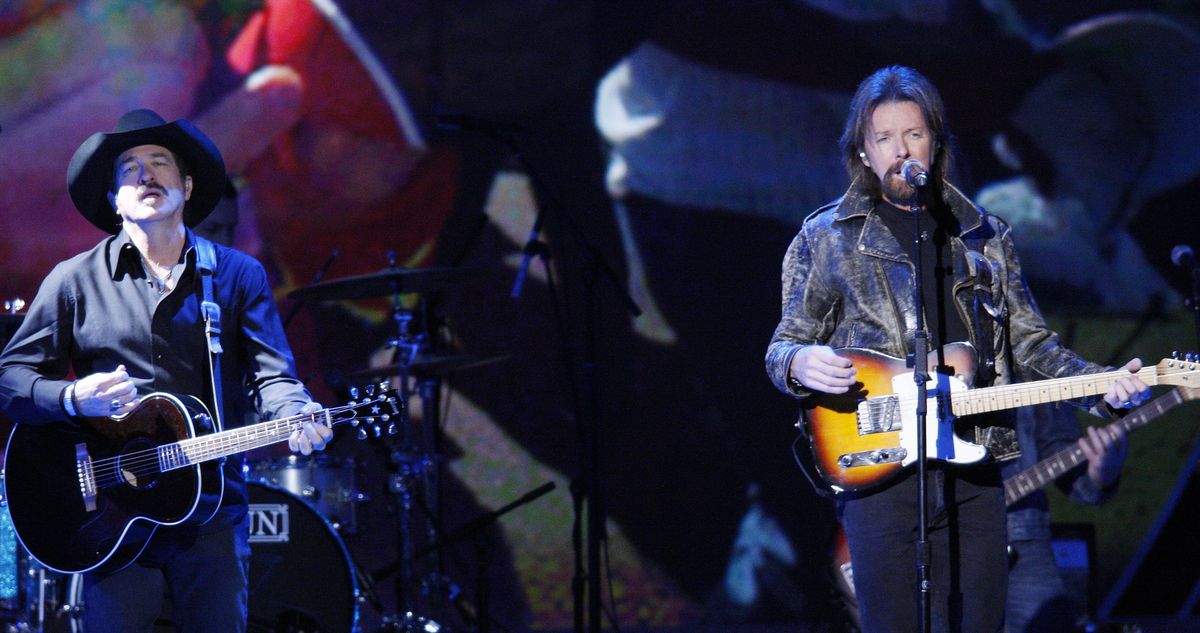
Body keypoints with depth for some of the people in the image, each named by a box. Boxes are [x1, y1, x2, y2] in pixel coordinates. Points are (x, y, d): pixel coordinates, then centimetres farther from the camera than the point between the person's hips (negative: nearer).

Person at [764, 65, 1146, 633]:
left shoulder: (985, 236, 16)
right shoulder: (826, 238, 7)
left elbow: (1031, 343, 15)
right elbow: (783, 347, 8)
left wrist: (1101, 385, -2)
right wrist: (799, 364, -16)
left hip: (973, 468, 3)